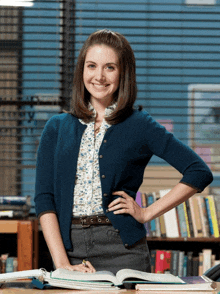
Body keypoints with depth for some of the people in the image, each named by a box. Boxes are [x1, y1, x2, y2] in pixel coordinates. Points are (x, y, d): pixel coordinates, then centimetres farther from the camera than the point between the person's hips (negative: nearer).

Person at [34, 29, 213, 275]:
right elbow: (44, 198, 3)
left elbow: (200, 173, 0)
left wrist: (147, 213, -3)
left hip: (121, 248, -2)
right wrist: (62, 263, -8)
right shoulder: (57, 128, 10)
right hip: (69, 247, 2)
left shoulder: (139, 126, 2)